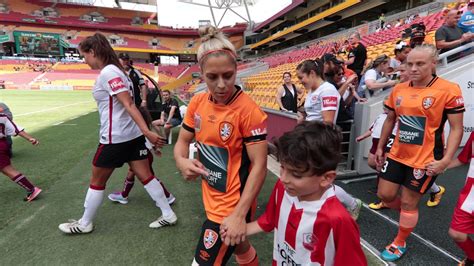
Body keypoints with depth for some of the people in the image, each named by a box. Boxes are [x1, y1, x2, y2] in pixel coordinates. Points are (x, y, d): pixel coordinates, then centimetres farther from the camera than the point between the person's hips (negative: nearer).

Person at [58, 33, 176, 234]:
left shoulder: (107, 72, -14)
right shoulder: (115, 70, 14)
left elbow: (129, 104, -23)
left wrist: (147, 131, -28)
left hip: (115, 138, -9)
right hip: (132, 135, 9)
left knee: (97, 181, 11)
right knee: (146, 176, 11)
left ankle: (84, 224, 31)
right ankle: (168, 215, 17)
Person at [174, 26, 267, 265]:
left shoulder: (248, 109, -23)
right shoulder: (197, 102, -4)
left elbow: (259, 165, -22)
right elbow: (183, 141, 6)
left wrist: (239, 215, -24)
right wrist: (182, 162, -16)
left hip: (232, 207, -6)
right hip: (211, 198, 7)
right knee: (238, 246, 30)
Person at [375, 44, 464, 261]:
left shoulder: (448, 90, -12)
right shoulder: (398, 90, 3)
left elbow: (456, 128, -11)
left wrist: (445, 159, -20)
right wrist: (380, 148, 14)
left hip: (425, 160, -5)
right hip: (397, 155, 5)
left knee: (408, 203, 7)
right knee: (385, 195, 11)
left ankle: (400, 244, 30)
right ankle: (408, 215, 44)